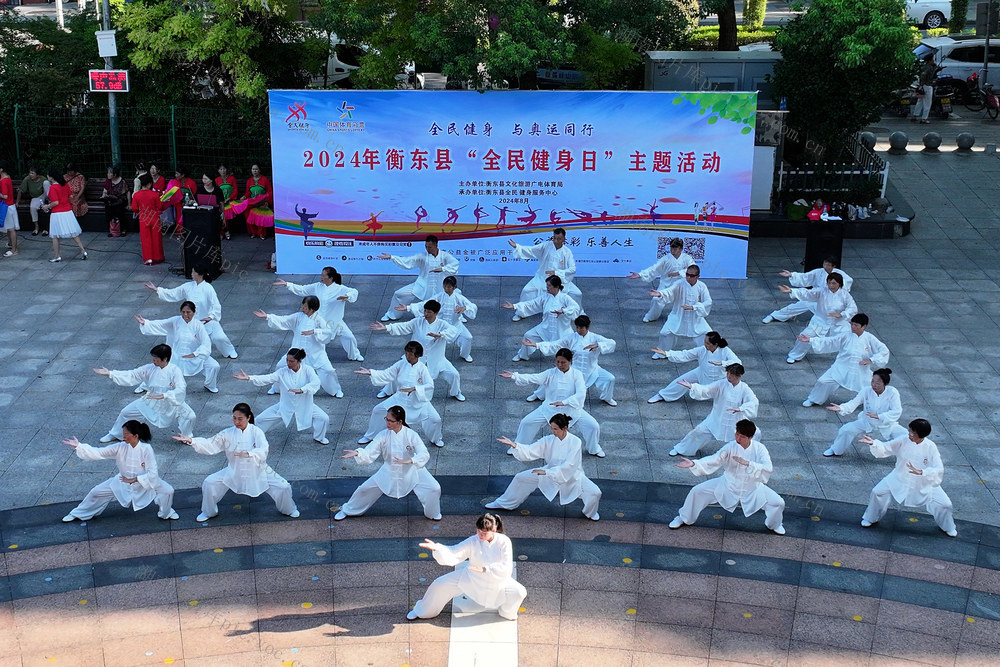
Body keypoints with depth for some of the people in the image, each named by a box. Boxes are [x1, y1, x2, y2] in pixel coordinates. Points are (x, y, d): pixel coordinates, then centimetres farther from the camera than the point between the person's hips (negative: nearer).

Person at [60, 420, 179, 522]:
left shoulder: (146, 449, -28)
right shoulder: (120, 448, -18)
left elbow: (152, 474, -27)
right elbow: (98, 453, -18)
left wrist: (134, 479, -27)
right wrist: (78, 446, -25)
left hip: (145, 481, -3)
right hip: (123, 481, 3)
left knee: (168, 491, -20)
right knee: (97, 492, 1)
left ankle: (166, 512, 14)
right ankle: (78, 514, 30)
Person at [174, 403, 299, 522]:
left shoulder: (256, 432, -17)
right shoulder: (227, 434, -9)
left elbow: (263, 451, -30)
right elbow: (210, 445, -15)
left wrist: (248, 454, -51)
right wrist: (191, 441, -31)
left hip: (257, 471, -2)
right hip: (234, 472, 2)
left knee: (283, 487, -11)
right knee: (209, 483, -9)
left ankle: (289, 510, 23)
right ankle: (208, 512, 18)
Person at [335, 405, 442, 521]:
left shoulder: (411, 435, -22)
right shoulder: (383, 435, -16)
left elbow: (424, 454, -29)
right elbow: (369, 454, -20)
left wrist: (409, 461, -47)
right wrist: (357, 453, -41)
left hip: (411, 471, -2)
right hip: (389, 472, 2)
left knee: (434, 488, -13)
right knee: (365, 489, 2)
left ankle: (433, 513, 19)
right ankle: (347, 510, 30)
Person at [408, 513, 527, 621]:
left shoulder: (504, 542, -21)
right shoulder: (473, 541, -18)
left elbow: (506, 568, -27)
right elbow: (453, 555, -24)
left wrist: (485, 569, -38)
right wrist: (437, 548, -43)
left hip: (496, 581, -1)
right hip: (471, 579, 1)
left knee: (519, 592, -21)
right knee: (440, 585, -7)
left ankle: (507, 613, 16)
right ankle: (422, 611, 22)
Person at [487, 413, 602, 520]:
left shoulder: (575, 442, -27)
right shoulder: (549, 440, -15)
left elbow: (568, 466, -31)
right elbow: (530, 451, -16)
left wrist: (547, 472, -36)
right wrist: (514, 445, -33)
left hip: (572, 475, -4)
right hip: (551, 473, 4)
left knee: (595, 493, -23)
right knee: (521, 478, 0)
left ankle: (590, 513, 15)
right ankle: (505, 504, 26)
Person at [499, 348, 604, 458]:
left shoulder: (577, 374, -12)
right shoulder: (550, 373, -9)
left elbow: (581, 394, -25)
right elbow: (533, 378, -22)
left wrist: (564, 402, -39)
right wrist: (514, 376, -38)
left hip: (571, 408, -1)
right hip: (550, 407, 1)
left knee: (593, 425, -10)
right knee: (527, 422, -8)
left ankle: (594, 449, 23)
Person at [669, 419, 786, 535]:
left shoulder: (759, 448, -21)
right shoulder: (731, 447, -19)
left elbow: (768, 468, -33)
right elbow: (714, 460, -23)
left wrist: (747, 463, -44)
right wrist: (694, 464, -38)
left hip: (752, 488, 0)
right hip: (728, 485, 0)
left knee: (778, 503, -11)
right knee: (697, 491, -8)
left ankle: (774, 525, 26)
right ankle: (684, 518, 19)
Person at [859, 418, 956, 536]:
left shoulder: (930, 447, -23)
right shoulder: (903, 440, -18)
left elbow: (938, 469, -28)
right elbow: (885, 449, -13)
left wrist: (921, 472, -44)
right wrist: (873, 443, -33)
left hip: (924, 483, -1)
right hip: (900, 479, 1)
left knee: (944, 504, -3)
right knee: (878, 492, -10)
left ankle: (948, 527, 32)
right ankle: (871, 518, 17)